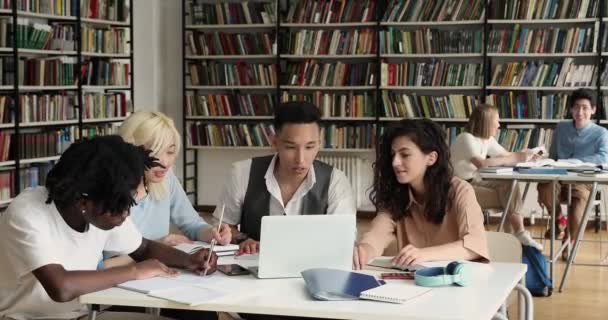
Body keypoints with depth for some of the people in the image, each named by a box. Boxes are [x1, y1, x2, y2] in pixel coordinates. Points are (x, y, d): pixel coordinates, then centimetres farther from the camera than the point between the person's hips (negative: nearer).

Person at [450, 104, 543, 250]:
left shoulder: (488, 139, 9)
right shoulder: (466, 139, -20)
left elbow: (506, 155, 15)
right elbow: (481, 163, -35)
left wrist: (525, 155, -8)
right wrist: (516, 158, -32)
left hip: (476, 181, 8)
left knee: (510, 185, -16)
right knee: (507, 198, -20)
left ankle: (519, 233, -17)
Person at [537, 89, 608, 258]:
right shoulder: (561, 128, 10)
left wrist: (574, 161, -27)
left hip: (583, 182, -2)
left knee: (579, 198, -36)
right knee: (544, 187, -33)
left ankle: (569, 241, -3)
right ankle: (557, 217, 5)